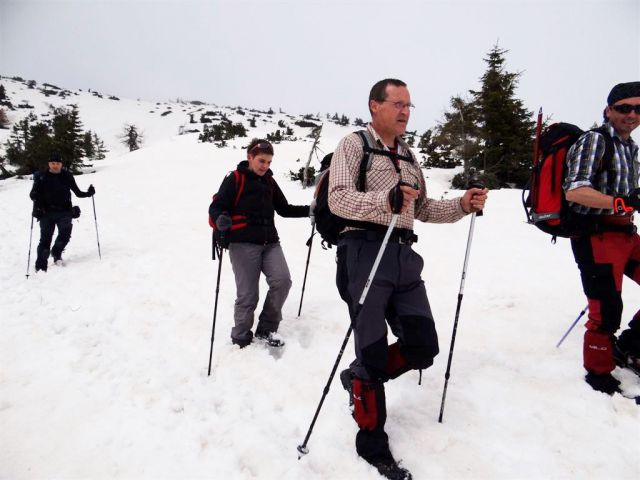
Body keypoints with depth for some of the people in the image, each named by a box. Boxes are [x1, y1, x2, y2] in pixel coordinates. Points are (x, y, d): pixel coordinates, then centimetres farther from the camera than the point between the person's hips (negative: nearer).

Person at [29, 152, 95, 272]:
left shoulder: (67, 176, 7)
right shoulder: (42, 177, 3)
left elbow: (77, 192, 12)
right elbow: (33, 194, 2)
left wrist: (88, 193, -6)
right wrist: (36, 197, -21)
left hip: (64, 212, 1)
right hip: (47, 213, -1)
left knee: (65, 233, -16)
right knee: (45, 238, -4)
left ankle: (56, 253, 12)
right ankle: (41, 266, 1)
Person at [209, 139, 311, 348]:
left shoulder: (269, 182, 19)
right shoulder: (235, 179, 3)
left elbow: (284, 209, 24)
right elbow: (216, 206, -4)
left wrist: (310, 210, 13)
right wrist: (221, 220, -26)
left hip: (269, 242, 5)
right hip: (243, 243, -5)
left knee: (282, 281, -13)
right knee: (248, 294, -6)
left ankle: (266, 329, 7)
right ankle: (241, 338, 16)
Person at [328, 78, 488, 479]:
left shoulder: (409, 155, 23)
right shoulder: (354, 145, 1)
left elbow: (423, 209, 27)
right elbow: (338, 199, -13)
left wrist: (462, 206, 10)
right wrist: (386, 199, -28)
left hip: (404, 256, 7)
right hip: (366, 253, -7)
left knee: (423, 347, 5)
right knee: (373, 352, -2)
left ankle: (360, 379, 29)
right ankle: (373, 443, 15)